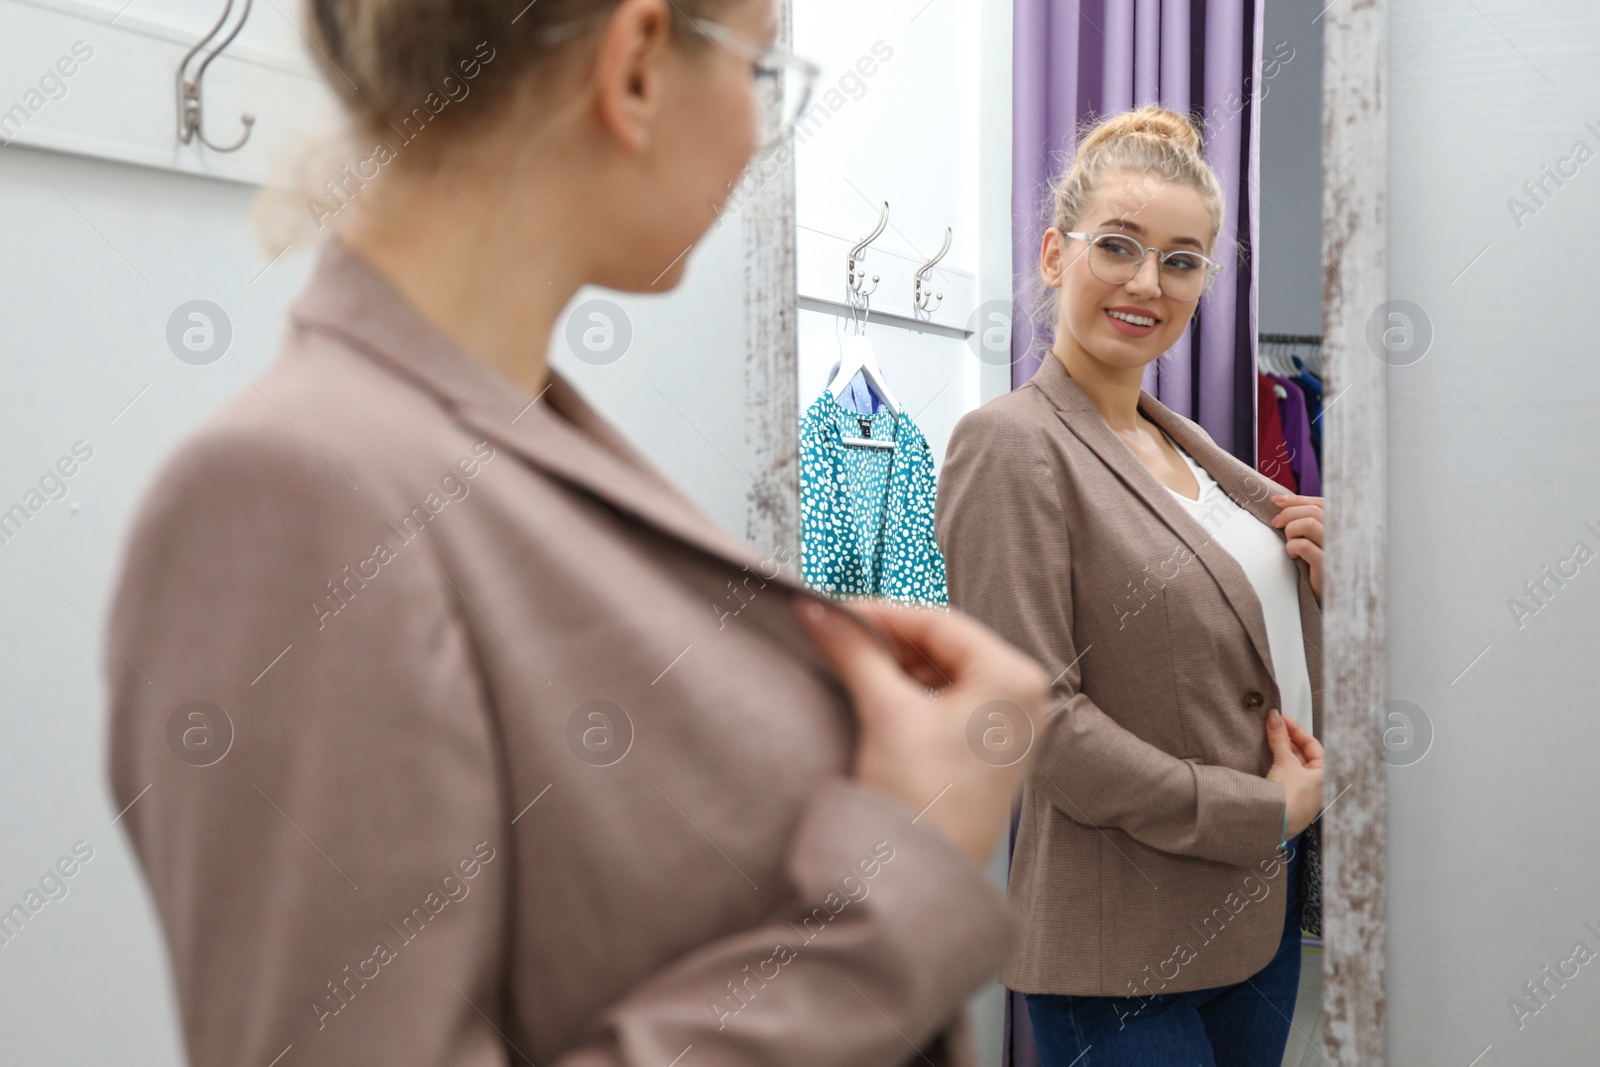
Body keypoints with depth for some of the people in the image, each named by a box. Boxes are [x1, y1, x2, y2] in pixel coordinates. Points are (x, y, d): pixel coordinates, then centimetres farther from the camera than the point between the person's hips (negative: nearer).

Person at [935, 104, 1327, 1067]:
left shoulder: (1189, 446, 11)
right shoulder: (1011, 445, -13)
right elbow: (1036, 715, -20)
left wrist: (1327, 582, -2)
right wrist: (1264, 812, -16)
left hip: (1259, 909, 8)